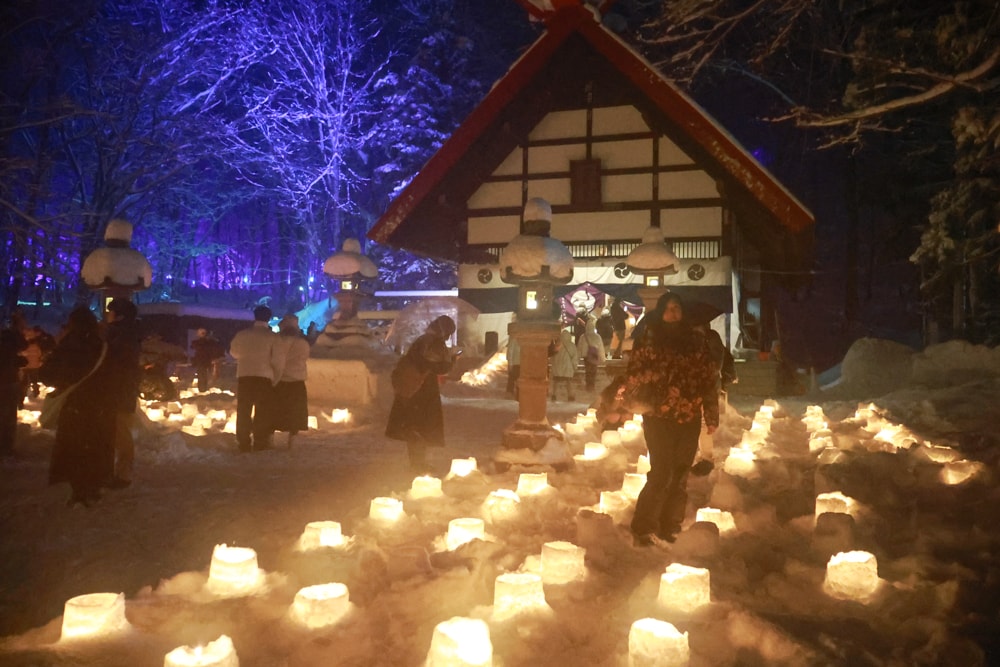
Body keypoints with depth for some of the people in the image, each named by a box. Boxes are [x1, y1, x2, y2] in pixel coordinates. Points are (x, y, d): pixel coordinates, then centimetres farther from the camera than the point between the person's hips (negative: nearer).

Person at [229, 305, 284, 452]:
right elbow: (278, 361, -12)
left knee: (244, 412, 12)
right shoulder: (273, 336, -7)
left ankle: (243, 446, 16)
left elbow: (234, 352, 22)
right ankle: (260, 446, 3)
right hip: (264, 378, -3)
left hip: (244, 377, 3)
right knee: (263, 414, 4)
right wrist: (276, 379, 2)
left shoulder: (241, 334, 5)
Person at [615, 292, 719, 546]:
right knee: (662, 474, -7)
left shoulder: (696, 341, 9)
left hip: (690, 420, 4)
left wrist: (712, 416, 8)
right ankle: (643, 528, 6)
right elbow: (635, 374, -4)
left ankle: (670, 527, 23)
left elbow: (709, 381, 10)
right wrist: (629, 399, -19)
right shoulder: (649, 340, 1)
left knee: (680, 476, 9)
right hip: (659, 418, -4)